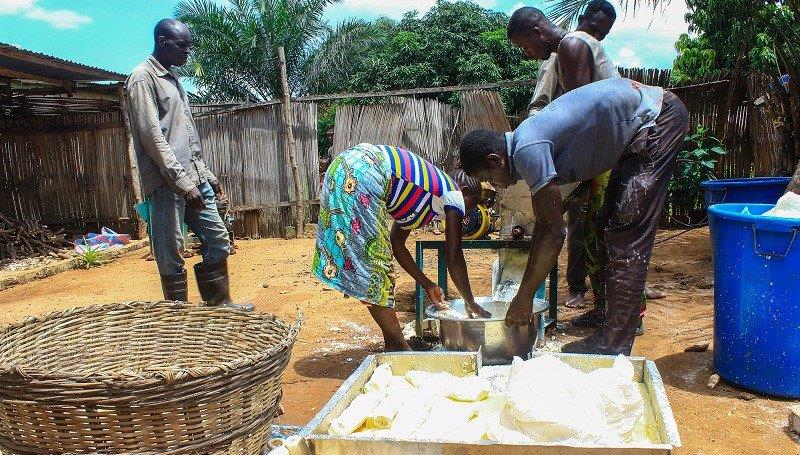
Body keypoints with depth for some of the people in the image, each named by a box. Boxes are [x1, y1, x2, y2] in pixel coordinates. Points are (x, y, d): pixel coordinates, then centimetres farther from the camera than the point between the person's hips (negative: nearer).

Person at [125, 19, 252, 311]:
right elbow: (151, 136, -17)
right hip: (167, 183, -9)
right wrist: (183, 182, -21)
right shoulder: (143, 78, -7)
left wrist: (206, 175, 19)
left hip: (194, 179, 9)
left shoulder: (172, 78, 20)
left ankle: (218, 303, 24)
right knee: (171, 254, -3)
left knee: (218, 240, 12)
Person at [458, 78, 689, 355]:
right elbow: (543, 225, 12)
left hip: (658, 118, -10)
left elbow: (554, 231, -19)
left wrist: (524, 297, -12)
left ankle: (612, 346, -7)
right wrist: (525, 292, 15)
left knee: (626, 232, -12)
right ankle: (613, 335, 18)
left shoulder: (528, 151, -22)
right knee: (610, 226, 11)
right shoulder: (527, 144, 7)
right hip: (641, 127, 10)